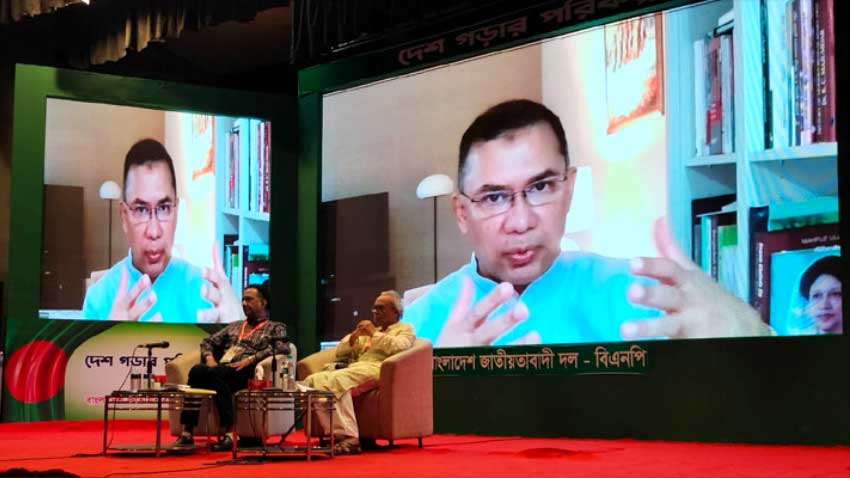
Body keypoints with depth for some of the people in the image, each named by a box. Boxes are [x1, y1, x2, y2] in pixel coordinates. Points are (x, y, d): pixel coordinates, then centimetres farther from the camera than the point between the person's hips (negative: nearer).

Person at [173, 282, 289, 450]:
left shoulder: (275, 328, 18)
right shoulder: (234, 327, 34)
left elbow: (283, 348, -2)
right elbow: (207, 342, 30)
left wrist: (250, 359, -12)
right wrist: (209, 357, 6)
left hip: (246, 373, -4)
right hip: (220, 368, 5)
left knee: (215, 373, -36)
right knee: (197, 370, -30)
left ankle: (228, 432, -41)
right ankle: (187, 432, -37)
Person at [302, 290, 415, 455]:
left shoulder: (405, 329, 18)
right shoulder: (368, 330, 36)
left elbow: (399, 347, -7)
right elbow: (340, 353, 29)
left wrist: (374, 334, -2)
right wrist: (353, 336, 11)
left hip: (376, 368, -7)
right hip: (354, 367, 7)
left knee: (337, 379, -35)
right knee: (314, 380, -21)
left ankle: (349, 437, -39)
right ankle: (335, 434, -28)